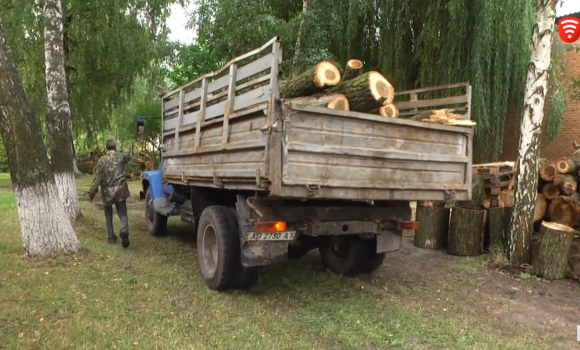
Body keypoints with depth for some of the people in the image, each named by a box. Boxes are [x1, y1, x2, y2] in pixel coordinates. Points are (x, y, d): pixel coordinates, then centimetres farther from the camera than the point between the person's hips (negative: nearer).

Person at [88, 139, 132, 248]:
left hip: (107, 192, 0)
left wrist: (92, 192, 1)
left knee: (109, 215, 17)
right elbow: (129, 156, 24)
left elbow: (98, 178, -6)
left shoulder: (102, 160, -5)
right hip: (120, 191, 0)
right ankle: (124, 231, -25)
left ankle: (111, 237, 17)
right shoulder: (121, 157, -1)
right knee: (123, 214, 3)